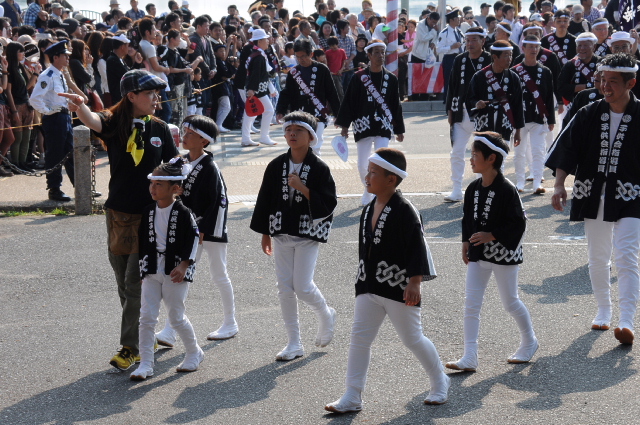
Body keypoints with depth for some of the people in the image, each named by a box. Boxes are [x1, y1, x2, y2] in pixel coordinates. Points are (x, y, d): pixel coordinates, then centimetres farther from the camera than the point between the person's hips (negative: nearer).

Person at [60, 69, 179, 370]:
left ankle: (130, 348, 1)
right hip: (118, 213, 1)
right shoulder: (114, 123, -6)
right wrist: (81, 108, -52)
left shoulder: (159, 129, 0)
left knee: (135, 285, -5)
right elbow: (92, 121, -29)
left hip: (150, 215, -1)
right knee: (124, 285, 10)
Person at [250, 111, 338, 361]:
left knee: (302, 286, -10)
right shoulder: (276, 167, 2)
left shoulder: (319, 169, -8)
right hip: (281, 234, 4)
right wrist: (265, 233, 9)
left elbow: (328, 205, -11)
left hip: (308, 234, -4)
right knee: (285, 288, 4)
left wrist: (302, 188, -21)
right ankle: (294, 344, 13)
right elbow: (265, 199, 9)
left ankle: (326, 316, 24)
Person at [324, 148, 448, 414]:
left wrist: (414, 282, -22)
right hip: (369, 287, 7)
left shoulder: (404, 210, -16)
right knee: (359, 337, 2)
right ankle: (352, 397, 5)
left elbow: (417, 248, -18)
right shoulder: (368, 210, 7)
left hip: (398, 289, -7)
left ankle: (440, 382, 28)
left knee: (412, 339, 6)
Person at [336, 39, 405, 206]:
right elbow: (349, 102, 1)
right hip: (363, 127, 0)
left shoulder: (391, 79, 3)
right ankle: (368, 191, 31)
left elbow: (396, 105, 9)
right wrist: (344, 125, -2)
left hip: (384, 128, 0)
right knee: (362, 165, 7)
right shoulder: (359, 77, -2)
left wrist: (399, 130, 11)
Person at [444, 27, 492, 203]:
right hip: (461, 113, 4)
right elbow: (452, 86, 10)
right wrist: (450, 110, 5)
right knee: (457, 152, 2)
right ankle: (457, 191, 9)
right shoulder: (459, 60, 7)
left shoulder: (490, 60, -5)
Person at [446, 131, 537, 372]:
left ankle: (529, 342, 34)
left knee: (510, 302, 9)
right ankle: (470, 358, 0)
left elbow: (518, 224, -17)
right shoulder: (473, 189, 2)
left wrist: (491, 236, -23)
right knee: (471, 304, -1)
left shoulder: (506, 190, -18)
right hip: (478, 254, 6)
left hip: (503, 255, -6)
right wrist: (466, 243, 9)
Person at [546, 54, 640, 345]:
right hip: (593, 196, 4)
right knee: (597, 259, 14)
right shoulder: (589, 115, 1)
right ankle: (603, 312, 31)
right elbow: (566, 147, 4)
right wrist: (559, 185, -4)